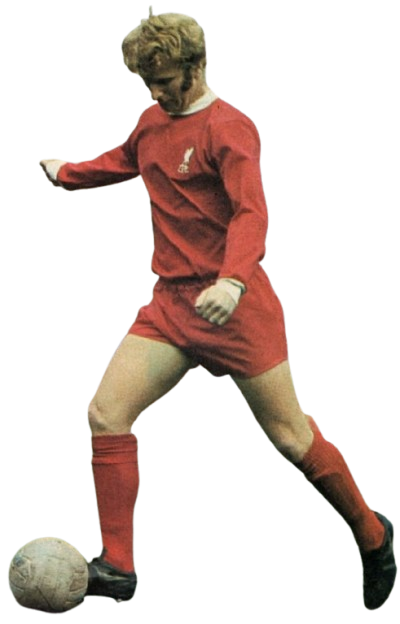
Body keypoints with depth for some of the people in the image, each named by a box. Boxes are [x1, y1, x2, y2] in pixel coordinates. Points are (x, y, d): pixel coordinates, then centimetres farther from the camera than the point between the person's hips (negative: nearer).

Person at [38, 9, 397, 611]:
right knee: (105, 414, -10)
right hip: (170, 306, 7)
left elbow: (251, 212, -26)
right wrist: (65, 173, 44)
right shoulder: (153, 121, 11)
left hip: (235, 307, -7)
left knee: (289, 434, 1)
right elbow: (124, 160, 36)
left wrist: (232, 280, -42)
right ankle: (117, 568, -5)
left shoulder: (230, 128, -13)